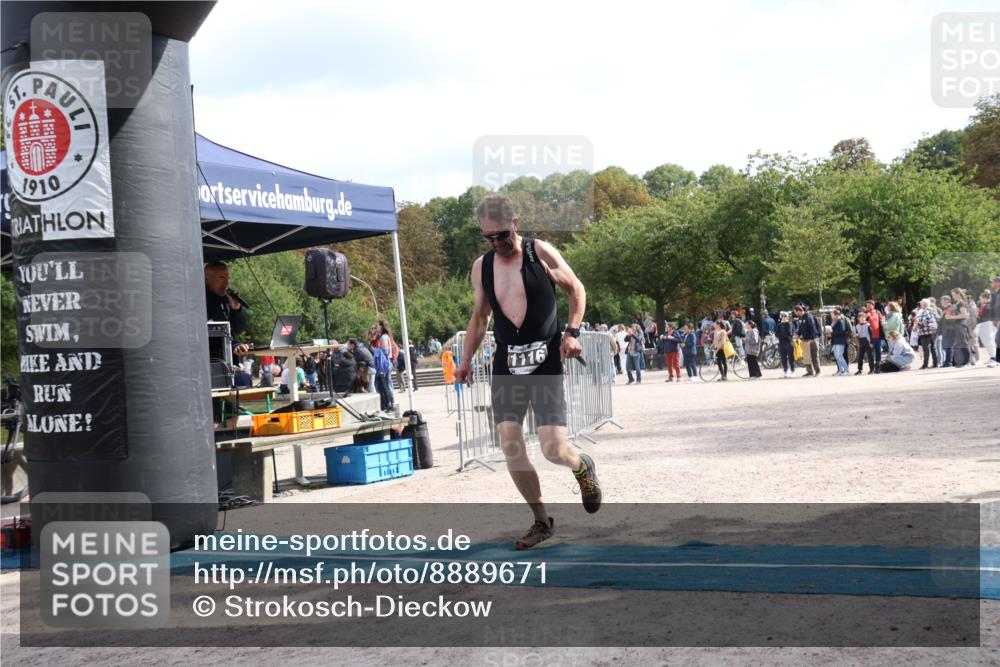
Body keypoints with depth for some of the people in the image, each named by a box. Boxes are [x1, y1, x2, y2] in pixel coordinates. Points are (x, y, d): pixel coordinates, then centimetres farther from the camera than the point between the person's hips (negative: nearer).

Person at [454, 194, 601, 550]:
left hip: (545, 361, -4)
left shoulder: (541, 253, -5)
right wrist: (466, 359, 12)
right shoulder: (481, 267, 7)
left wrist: (573, 332, -8)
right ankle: (541, 521, 13)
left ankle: (583, 467, 26)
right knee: (510, 446, -5)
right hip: (506, 364, 4)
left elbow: (576, 288, 6)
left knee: (553, 449, -12)